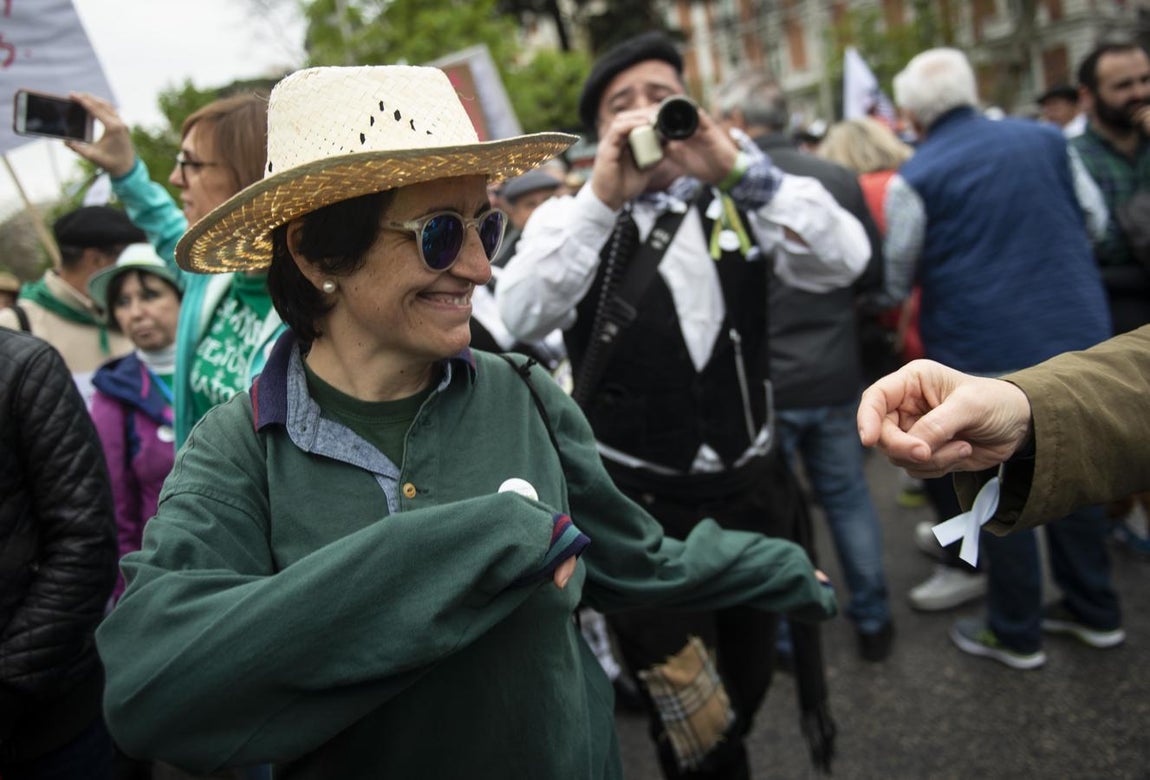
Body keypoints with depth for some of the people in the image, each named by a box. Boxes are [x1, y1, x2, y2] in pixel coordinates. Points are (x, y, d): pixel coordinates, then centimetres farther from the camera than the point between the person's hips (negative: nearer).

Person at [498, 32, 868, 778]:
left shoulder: (739, 202, 2)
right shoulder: (575, 217, -3)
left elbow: (843, 261, -14)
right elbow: (524, 315, -22)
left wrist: (741, 170, -25)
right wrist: (602, 198, -30)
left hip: (754, 490, 3)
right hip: (641, 509, -3)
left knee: (747, 688, 24)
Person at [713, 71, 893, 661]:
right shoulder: (838, 178, -3)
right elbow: (874, 274, 4)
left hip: (759, 383, -3)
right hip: (834, 374, 4)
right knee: (847, 496, 19)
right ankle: (872, 620, 32)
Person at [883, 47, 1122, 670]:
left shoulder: (914, 179, -11)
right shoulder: (1046, 139, 4)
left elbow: (894, 280, -5)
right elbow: (1091, 224, 16)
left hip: (987, 354, -5)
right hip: (1077, 333, 5)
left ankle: (1016, 634, 22)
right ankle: (1095, 611, 33)